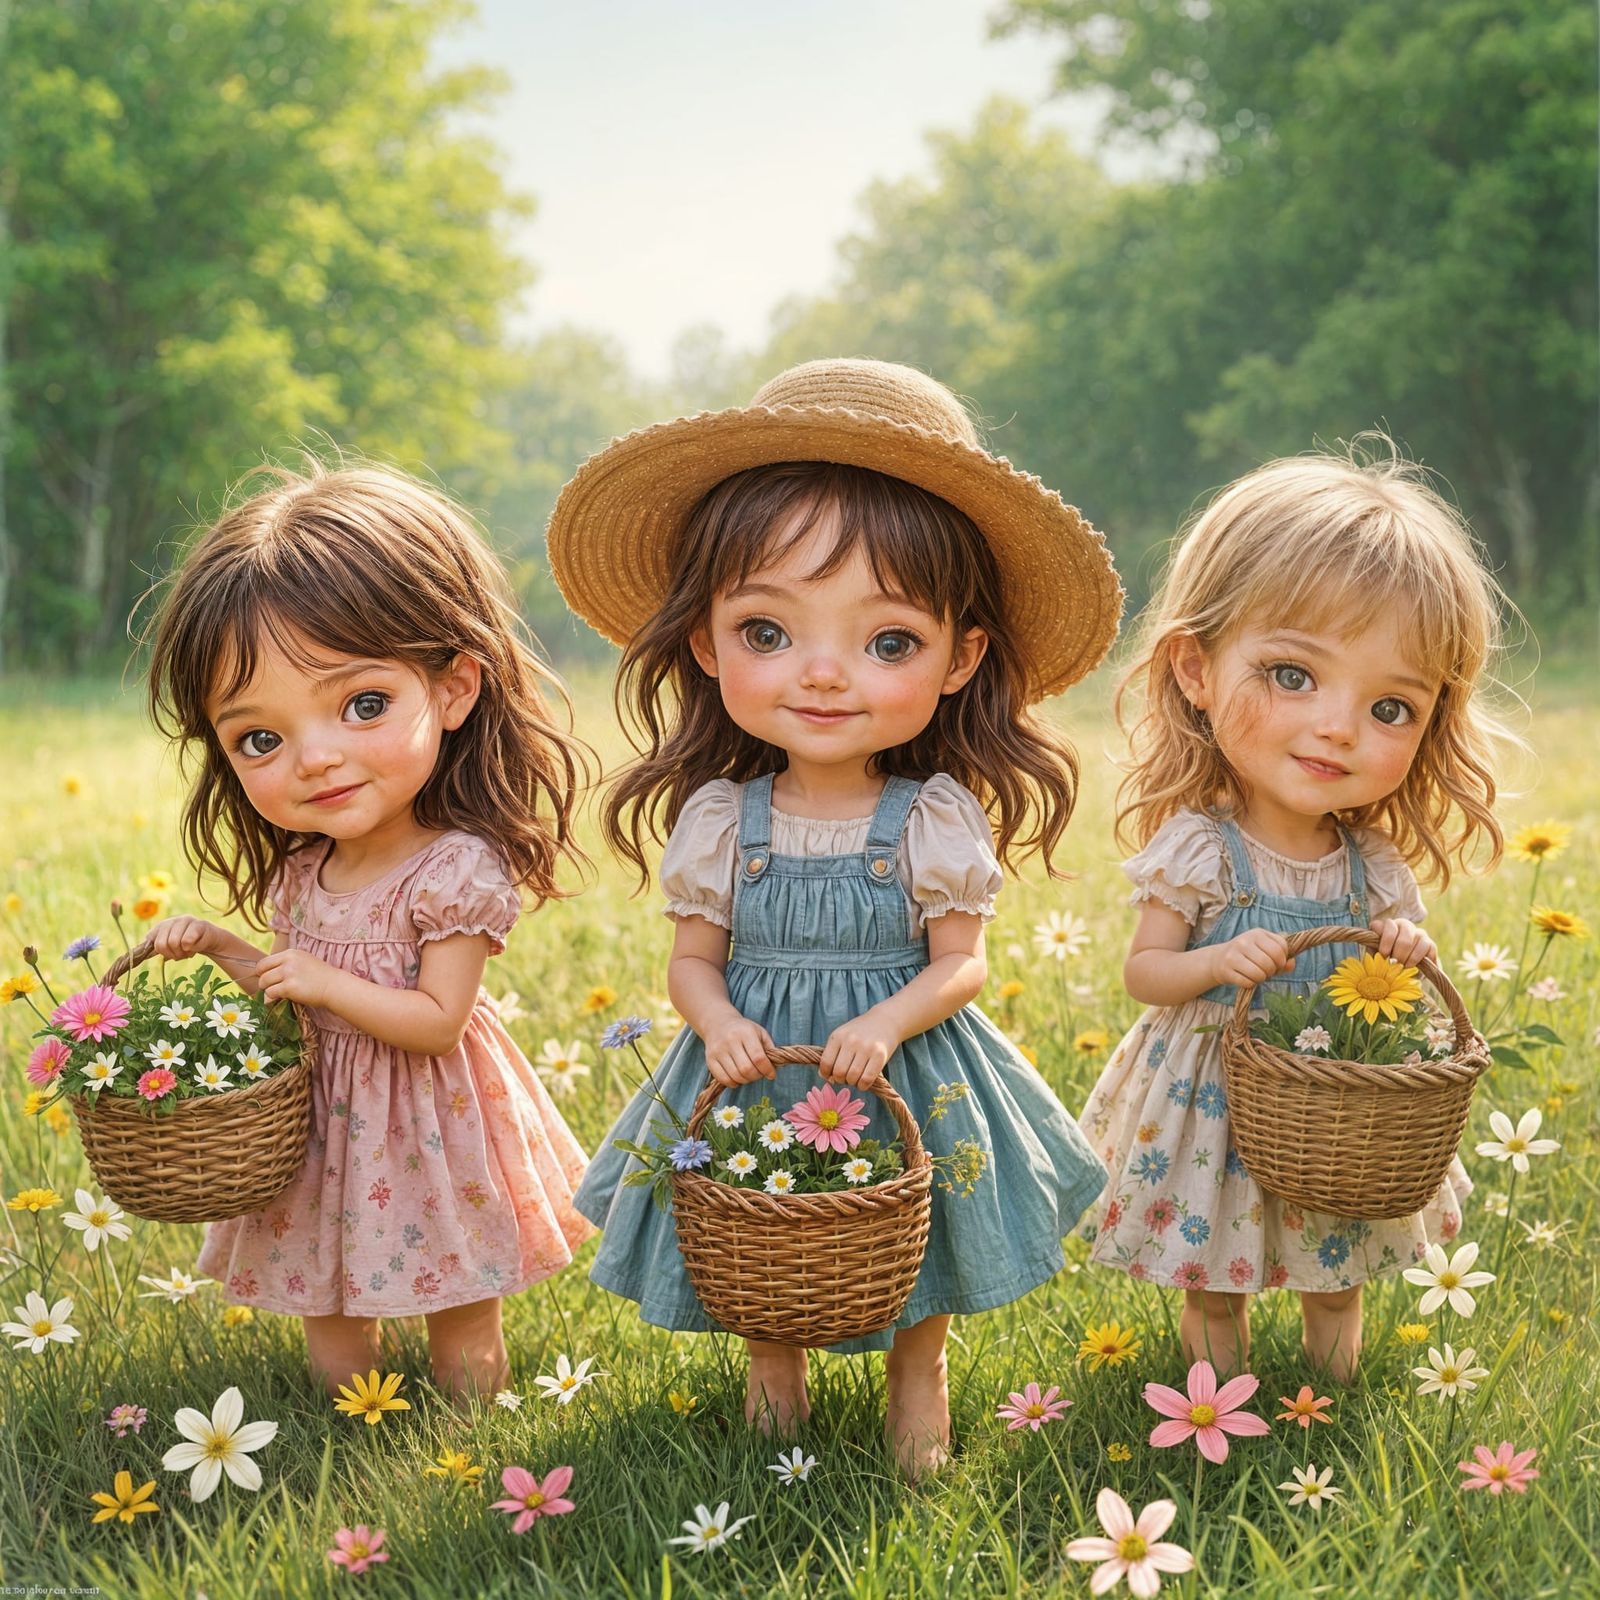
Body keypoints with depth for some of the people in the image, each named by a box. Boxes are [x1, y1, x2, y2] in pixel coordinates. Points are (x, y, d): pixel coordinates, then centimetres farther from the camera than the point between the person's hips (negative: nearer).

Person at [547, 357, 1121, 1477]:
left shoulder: (937, 820, -14)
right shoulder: (717, 819, -10)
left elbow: (960, 964, -10)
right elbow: (694, 956, -2)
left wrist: (887, 1022, -27)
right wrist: (718, 1022, -22)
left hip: (906, 1065, -1)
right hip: (755, 1070, 1)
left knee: (916, 1242, 14)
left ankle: (920, 1373, 41)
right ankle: (773, 1365, 44)